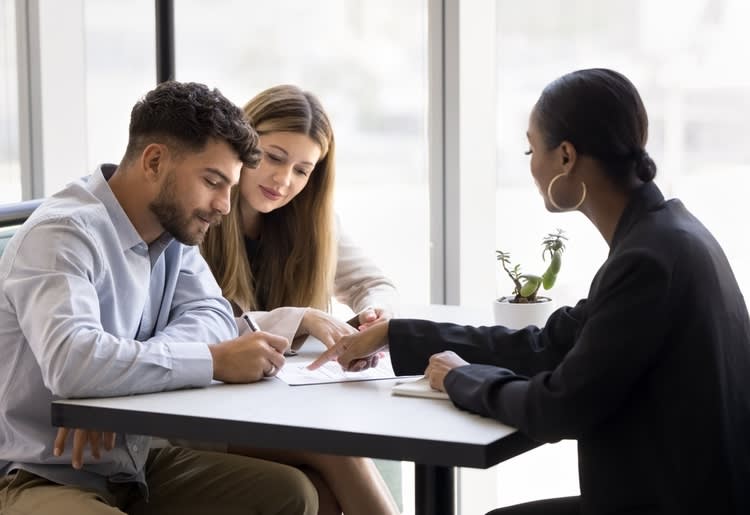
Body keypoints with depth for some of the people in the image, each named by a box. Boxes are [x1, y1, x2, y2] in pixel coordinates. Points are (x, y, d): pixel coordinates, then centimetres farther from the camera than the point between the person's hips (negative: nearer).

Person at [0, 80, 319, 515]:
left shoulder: (172, 226, 6)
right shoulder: (63, 234, -21)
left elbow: (211, 314, -4)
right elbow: (71, 360, -36)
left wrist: (120, 373, -21)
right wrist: (218, 361, -30)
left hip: (131, 465, 9)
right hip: (41, 478, -9)